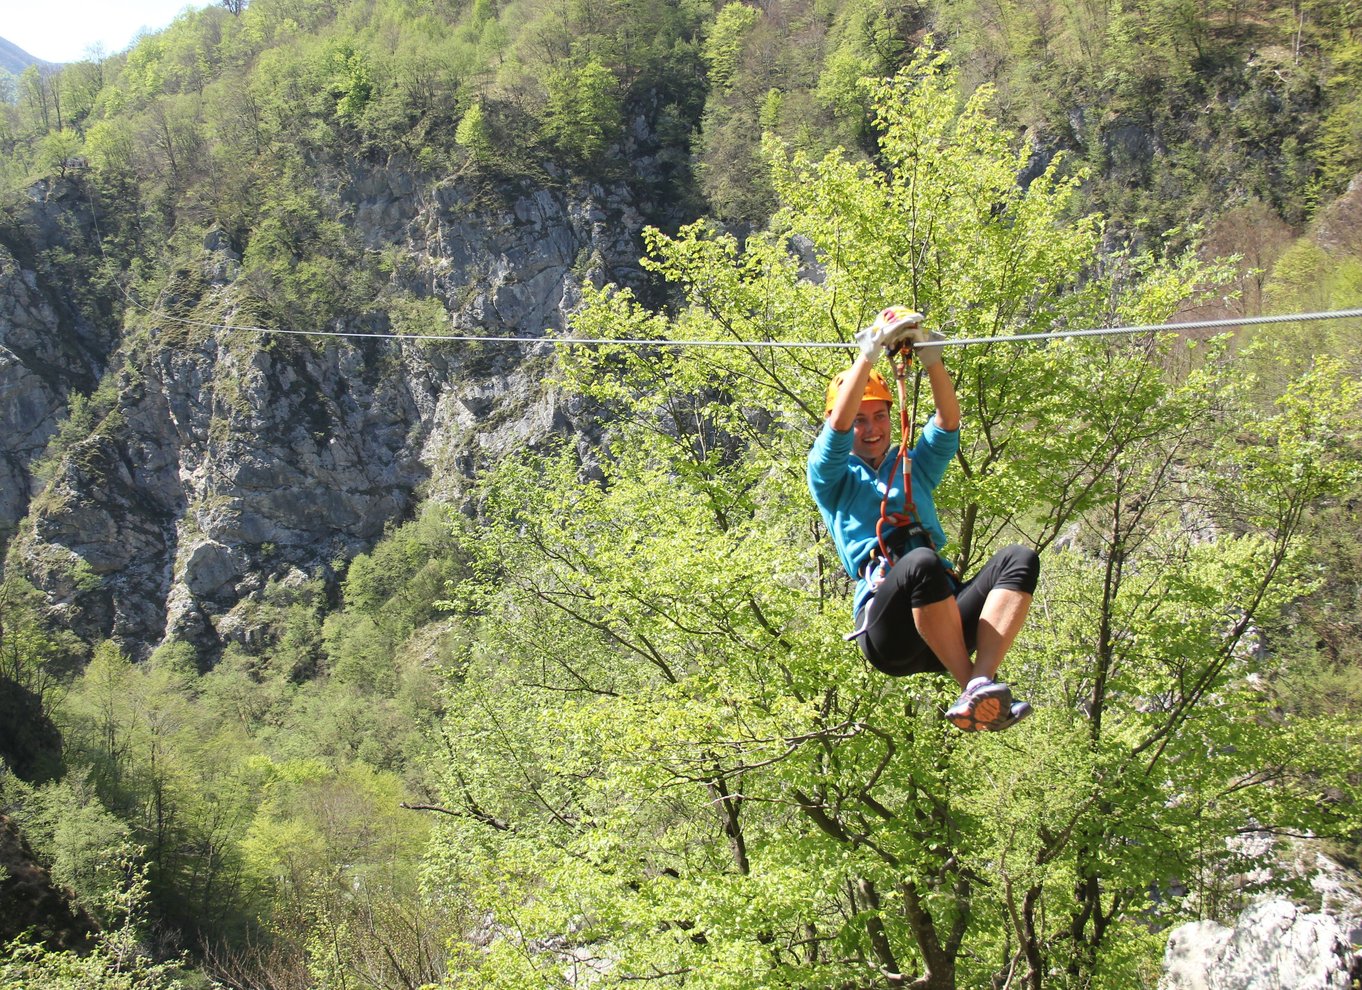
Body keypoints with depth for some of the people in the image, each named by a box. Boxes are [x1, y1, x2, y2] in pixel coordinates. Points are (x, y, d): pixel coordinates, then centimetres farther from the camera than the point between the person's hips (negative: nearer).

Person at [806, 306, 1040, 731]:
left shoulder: (917, 469, 30)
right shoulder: (833, 477, 19)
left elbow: (948, 421, 13)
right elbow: (838, 426, -1)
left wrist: (931, 358, -2)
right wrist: (869, 352, -4)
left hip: (945, 622, 5)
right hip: (887, 627, -5)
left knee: (1019, 559, -23)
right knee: (921, 563, -38)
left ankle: (980, 686, -37)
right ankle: (971, 685, -32)